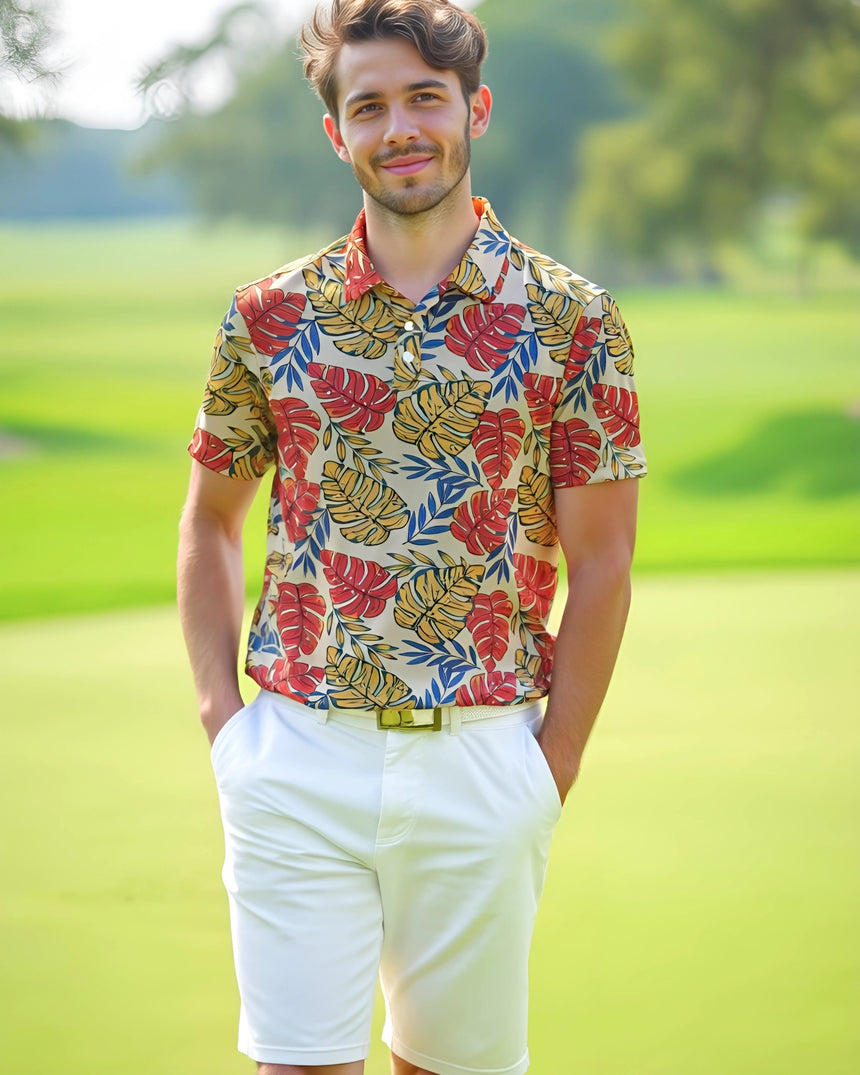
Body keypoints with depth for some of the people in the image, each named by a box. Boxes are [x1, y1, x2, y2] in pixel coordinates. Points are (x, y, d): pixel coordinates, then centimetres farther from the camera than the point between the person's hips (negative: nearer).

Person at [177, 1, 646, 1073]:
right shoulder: (269, 317, 4)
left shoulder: (570, 321, 0)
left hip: (481, 757, 0)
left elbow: (598, 561, 1)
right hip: (298, 758, 1)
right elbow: (210, 519, 15)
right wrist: (220, 712, 5)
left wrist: (555, 765, -2)